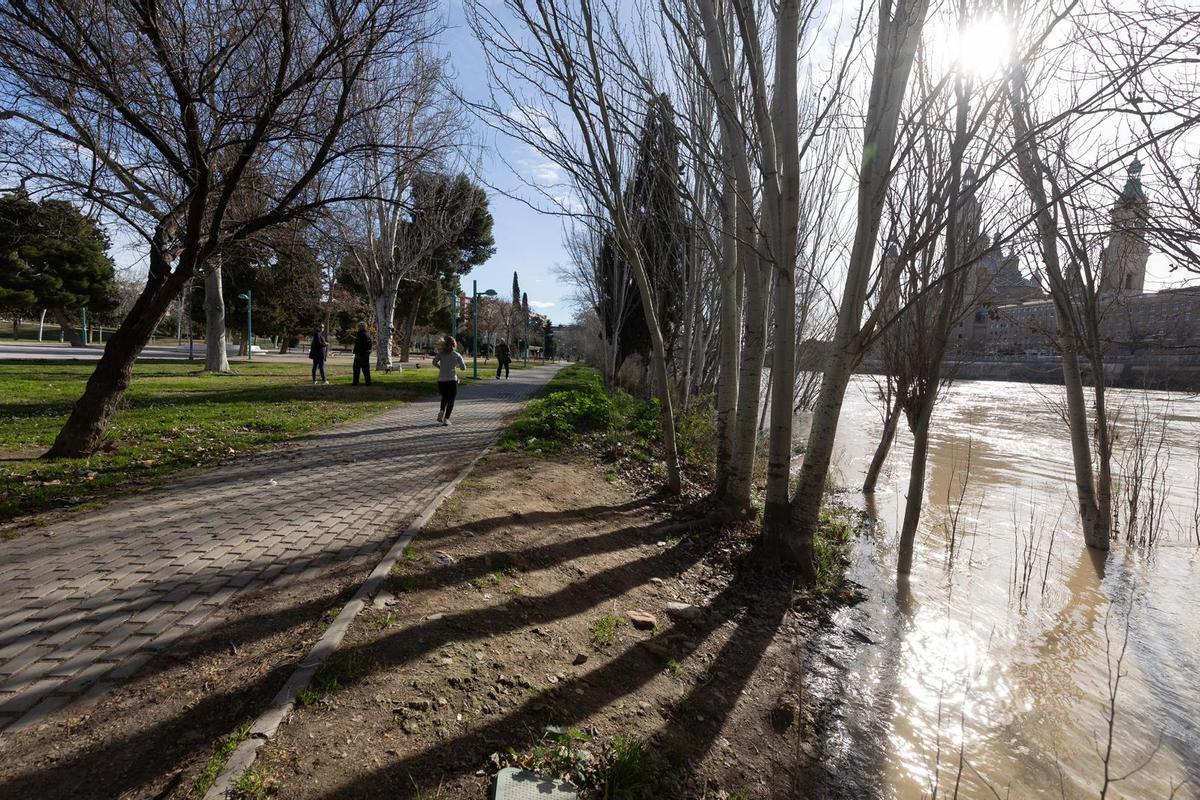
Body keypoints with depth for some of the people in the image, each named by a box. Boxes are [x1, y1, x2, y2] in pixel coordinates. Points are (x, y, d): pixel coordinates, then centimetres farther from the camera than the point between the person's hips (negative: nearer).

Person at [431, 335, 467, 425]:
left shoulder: (441, 353, 3)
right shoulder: (457, 355, 0)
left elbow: (434, 362, -9)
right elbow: (463, 368, 0)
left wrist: (440, 367, 9)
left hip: (441, 380, 2)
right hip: (452, 380, -2)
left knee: (445, 397, 25)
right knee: (451, 400, 6)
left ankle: (441, 411, 3)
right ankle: (446, 419, -4)